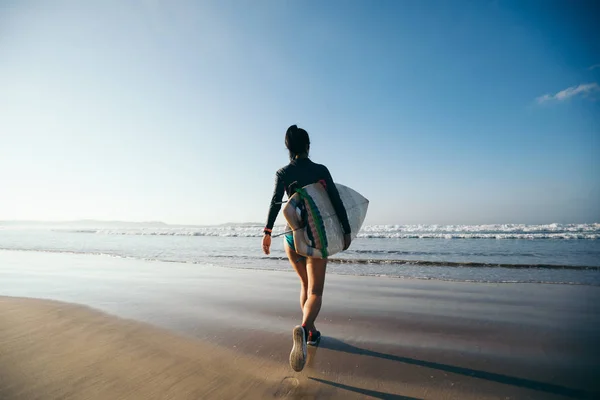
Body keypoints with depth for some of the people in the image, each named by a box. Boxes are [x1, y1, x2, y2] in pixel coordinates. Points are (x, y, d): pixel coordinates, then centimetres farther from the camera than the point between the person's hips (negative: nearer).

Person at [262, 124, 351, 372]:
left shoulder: (283, 173, 1)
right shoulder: (320, 170, -2)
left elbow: (275, 202, -12)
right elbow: (336, 201, -6)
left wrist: (268, 232, -13)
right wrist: (346, 230, 0)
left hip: (291, 236, 3)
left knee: (305, 284, 22)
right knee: (315, 291, 0)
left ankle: (312, 332, 33)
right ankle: (303, 328, -27)